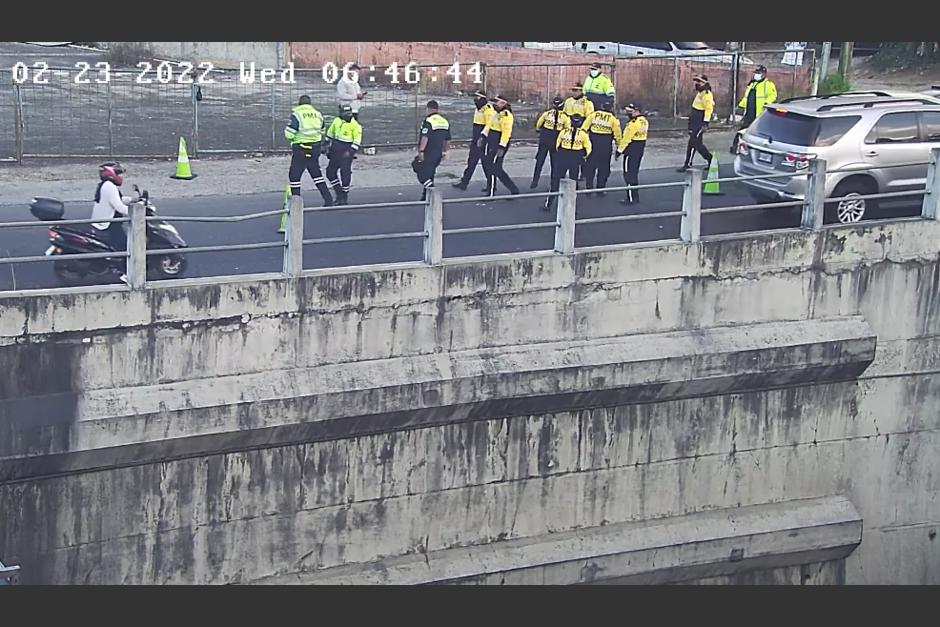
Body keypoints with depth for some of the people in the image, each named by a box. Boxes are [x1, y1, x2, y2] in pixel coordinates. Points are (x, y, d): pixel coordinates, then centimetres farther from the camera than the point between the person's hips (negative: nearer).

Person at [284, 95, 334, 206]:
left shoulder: (296, 114, -11)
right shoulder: (318, 114, 6)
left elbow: (289, 134, -14)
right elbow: (321, 132, 11)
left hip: (301, 150, -5)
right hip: (315, 149, 5)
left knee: (295, 175, 6)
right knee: (316, 174, 18)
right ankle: (328, 200, 13)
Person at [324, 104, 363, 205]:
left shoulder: (355, 124, -9)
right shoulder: (337, 121, 5)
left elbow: (357, 139, -9)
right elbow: (330, 133, 17)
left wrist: (351, 151, -16)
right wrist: (327, 146, 17)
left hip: (347, 149, -5)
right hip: (336, 149, 5)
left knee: (345, 172, -8)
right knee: (330, 172, 5)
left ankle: (344, 196, 6)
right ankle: (339, 193, 18)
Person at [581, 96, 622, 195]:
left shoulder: (593, 115, -1)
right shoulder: (613, 119, -3)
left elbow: (584, 128, 0)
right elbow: (617, 134, 2)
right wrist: (618, 144, 15)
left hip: (593, 143, 1)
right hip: (606, 145, -1)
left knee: (590, 166, 10)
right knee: (603, 167, 9)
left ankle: (589, 187, 10)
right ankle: (600, 189, 10)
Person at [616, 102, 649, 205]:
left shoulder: (634, 123, -21)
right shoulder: (644, 121, 7)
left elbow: (626, 138, -18)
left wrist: (619, 150, -10)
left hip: (631, 151, -9)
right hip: (640, 149, 9)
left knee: (629, 174, -3)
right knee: (634, 173, 17)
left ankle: (631, 198, -3)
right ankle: (635, 196, 23)